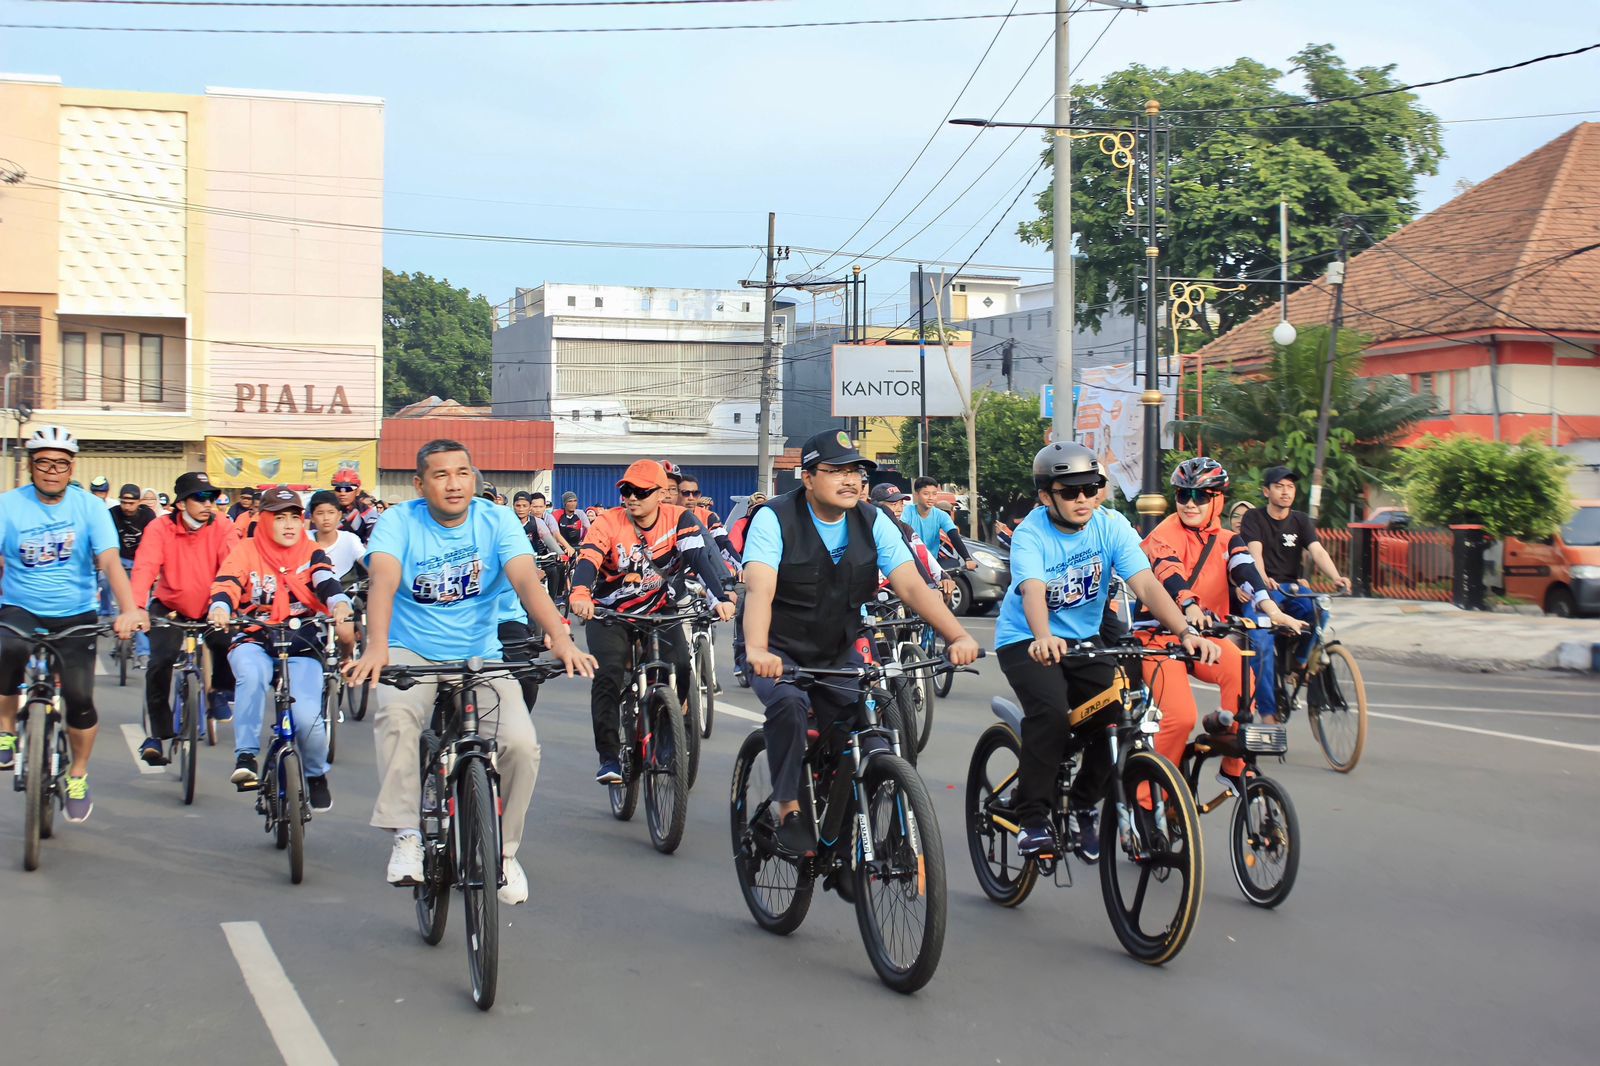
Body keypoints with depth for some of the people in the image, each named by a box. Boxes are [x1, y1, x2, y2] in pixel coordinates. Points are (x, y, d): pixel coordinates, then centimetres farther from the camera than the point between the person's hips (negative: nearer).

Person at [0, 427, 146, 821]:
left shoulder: (89, 507, -6)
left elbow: (110, 561, -17)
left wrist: (129, 610, -33)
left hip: (75, 615, 1)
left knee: (79, 697, -10)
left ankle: (78, 775, 17)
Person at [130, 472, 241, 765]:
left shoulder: (222, 526, -12)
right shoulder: (160, 528, -15)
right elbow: (144, 568, -27)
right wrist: (135, 607, -45)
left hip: (209, 609, 1)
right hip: (170, 608, -1)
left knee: (228, 642, -26)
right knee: (161, 660, -20)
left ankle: (220, 691, 7)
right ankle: (157, 733, -5)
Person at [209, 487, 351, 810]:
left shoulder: (311, 554, 5)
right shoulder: (245, 550, 3)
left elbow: (326, 581, -14)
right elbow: (226, 584, -13)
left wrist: (340, 604, -36)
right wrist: (220, 609, -36)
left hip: (301, 643, 0)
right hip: (254, 639, 0)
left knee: (308, 717, -17)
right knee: (252, 677, -37)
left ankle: (316, 775, 13)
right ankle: (246, 756, -23)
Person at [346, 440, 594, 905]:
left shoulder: (496, 520, -5)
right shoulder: (399, 521, -8)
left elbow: (526, 579, -20)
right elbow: (384, 581, -25)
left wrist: (560, 638, -38)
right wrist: (376, 647, -45)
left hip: (480, 657, 2)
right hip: (412, 653, -1)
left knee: (521, 743, -19)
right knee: (397, 714, -35)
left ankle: (504, 850, 5)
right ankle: (407, 836, -23)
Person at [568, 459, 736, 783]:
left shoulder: (679, 520, -11)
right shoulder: (608, 523, -15)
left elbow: (700, 558, -23)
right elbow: (588, 560, -30)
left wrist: (720, 598, -39)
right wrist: (579, 594, -51)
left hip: (658, 611, 2)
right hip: (609, 613, -1)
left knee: (680, 668, -16)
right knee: (608, 675, -21)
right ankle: (608, 756, -14)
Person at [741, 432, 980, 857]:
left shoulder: (873, 522, -6)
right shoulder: (775, 519, -17)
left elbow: (912, 586, -15)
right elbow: (759, 589, -32)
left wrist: (958, 635, -31)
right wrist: (756, 650, -50)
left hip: (838, 652, 4)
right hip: (780, 651, -4)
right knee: (789, 704, -33)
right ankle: (789, 810, -19)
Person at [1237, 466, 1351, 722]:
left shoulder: (1301, 521, 7)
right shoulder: (1254, 518, -1)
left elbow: (1318, 551, -9)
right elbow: (1255, 552, -18)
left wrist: (1336, 578, -29)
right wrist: (1263, 579, -39)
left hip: (1291, 587, 3)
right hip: (1262, 588, -3)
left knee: (1317, 609, -30)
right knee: (1262, 643, -24)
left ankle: (1299, 659, -4)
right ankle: (1268, 712, -18)